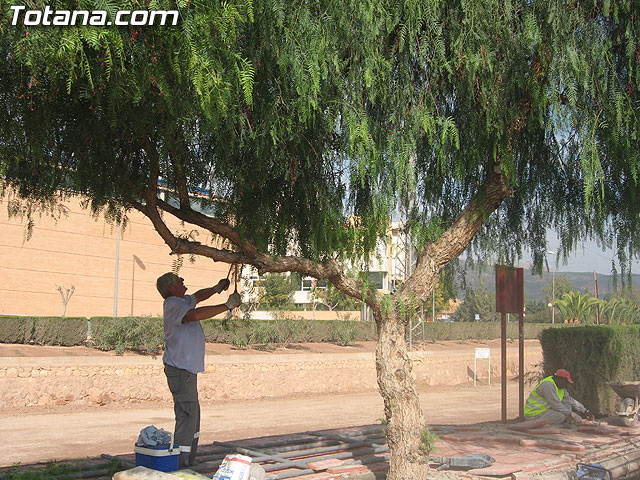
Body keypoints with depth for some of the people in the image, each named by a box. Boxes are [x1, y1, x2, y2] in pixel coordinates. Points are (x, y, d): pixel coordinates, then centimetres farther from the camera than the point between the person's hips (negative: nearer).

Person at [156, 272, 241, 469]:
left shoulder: (182, 301, 15)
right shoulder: (172, 304, -16)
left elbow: (198, 296, 35)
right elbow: (195, 314, -35)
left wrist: (216, 289, 15)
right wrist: (227, 306, -29)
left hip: (187, 369, 11)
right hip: (180, 369, -11)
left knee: (192, 414, 16)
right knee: (187, 415, -11)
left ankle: (188, 461, 25)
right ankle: (180, 464, -8)